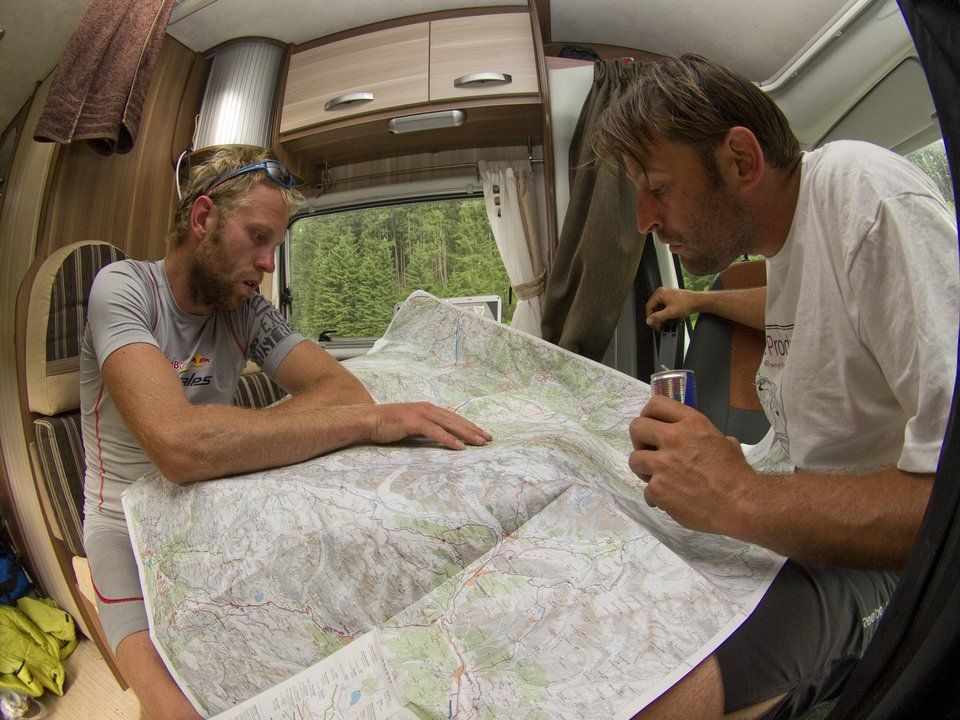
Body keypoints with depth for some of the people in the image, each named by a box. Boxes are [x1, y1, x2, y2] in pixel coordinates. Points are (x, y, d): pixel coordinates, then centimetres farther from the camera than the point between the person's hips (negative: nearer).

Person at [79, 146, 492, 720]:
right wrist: (369, 420, -36)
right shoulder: (123, 287, -16)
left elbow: (343, 388, -12)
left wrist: (233, 438, -27)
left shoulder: (246, 308, 0)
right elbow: (177, 441, -34)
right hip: (134, 525, -4)